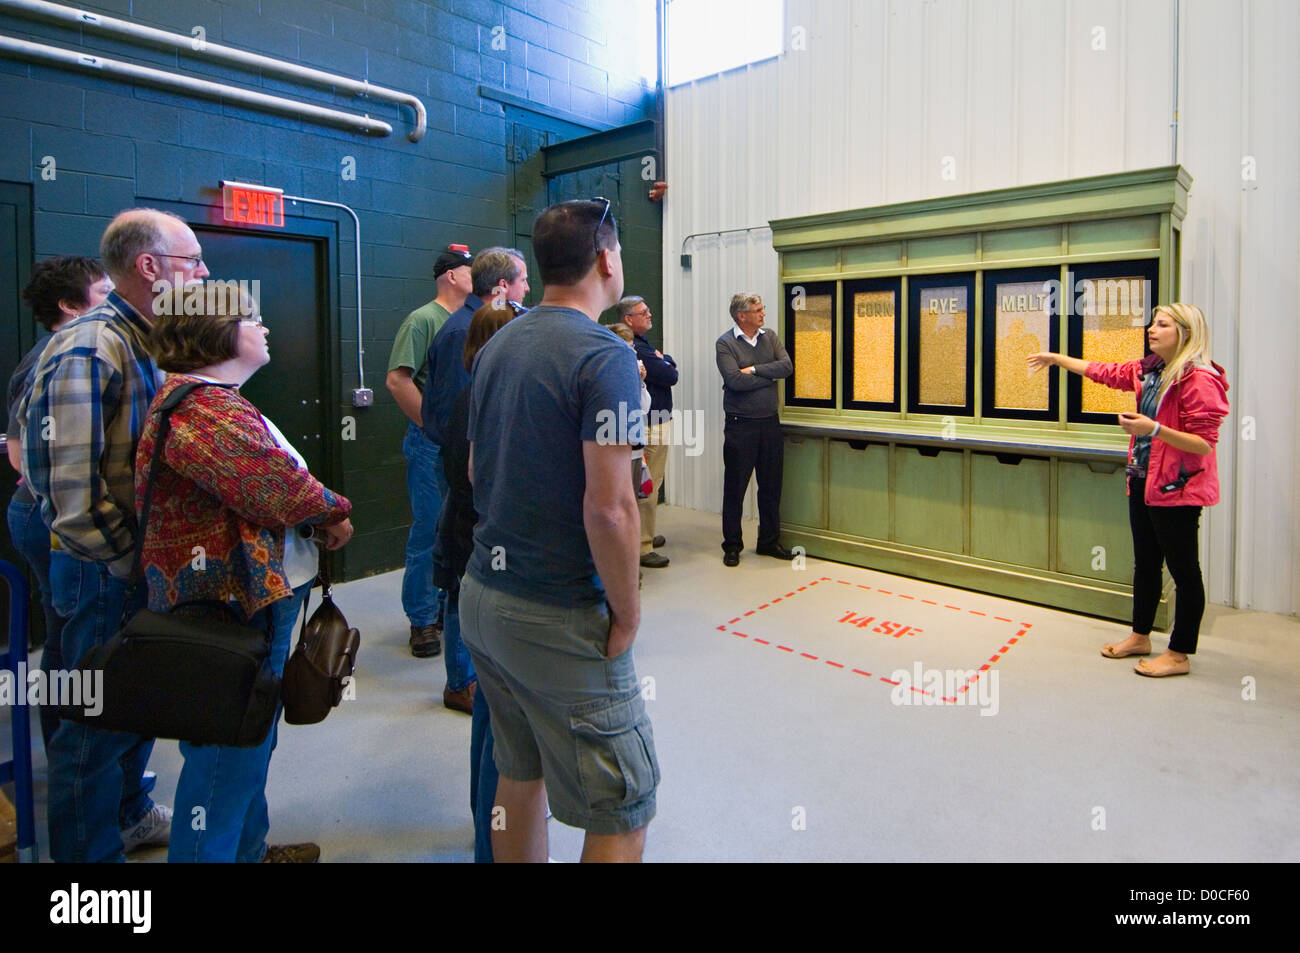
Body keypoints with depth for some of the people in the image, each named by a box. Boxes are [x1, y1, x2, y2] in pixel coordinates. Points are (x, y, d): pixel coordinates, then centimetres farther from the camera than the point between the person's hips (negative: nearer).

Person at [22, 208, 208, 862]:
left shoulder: (143, 344, 8)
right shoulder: (87, 350, -21)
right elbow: (70, 493, -26)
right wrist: (133, 565, -18)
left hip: (140, 565, 9)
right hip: (104, 575, -9)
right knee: (99, 722, 7)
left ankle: (131, 815, 44)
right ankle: (88, 849, 26)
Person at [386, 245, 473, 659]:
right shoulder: (423, 319, -7)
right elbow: (398, 380, -15)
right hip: (432, 443, -7)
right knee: (428, 531, -1)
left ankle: (449, 606, 27)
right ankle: (422, 620, 11)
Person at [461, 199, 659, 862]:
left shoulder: (496, 347, 9)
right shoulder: (605, 357, -16)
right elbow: (608, 508, -22)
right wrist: (626, 615, -10)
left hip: (481, 592, 8)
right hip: (559, 619, -8)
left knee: (520, 776, 22)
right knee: (622, 813, 5)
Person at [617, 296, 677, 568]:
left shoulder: (641, 345, 15)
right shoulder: (637, 349, -20)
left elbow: (669, 367, 13)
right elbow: (671, 375, -19)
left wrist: (662, 361, -6)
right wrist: (664, 360, -1)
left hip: (649, 423, 11)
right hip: (652, 426, -11)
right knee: (649, 487, -5)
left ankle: (644, 536, 31)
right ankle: (642, 548, 1)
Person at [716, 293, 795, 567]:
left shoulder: (770, 337, 7)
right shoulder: (725, 343, -8)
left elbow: (787, 367, -6)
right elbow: (734, 380, -21)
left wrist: (754, 370, -15)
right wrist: (770, 376, -10)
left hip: (770, 422, 5)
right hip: (740, 425, -5)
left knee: (771, 485, 12)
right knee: (735, 487, 4)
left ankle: (769, 541, 25)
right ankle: (732, 546, 16)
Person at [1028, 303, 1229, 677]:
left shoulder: (1200, 379, -17)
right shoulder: (1149, 371, 7)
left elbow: (1204, 444, -20)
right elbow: (1106, 372, 22)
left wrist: (1153, 429, -29)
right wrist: (1056, 358, 24)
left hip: (1176, 489, -9)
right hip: (1143, 482, 9)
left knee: (1183, 570, 2)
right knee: (1145, 563, 19)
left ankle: (1179, 655, 13)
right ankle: (1140, 636, 33)